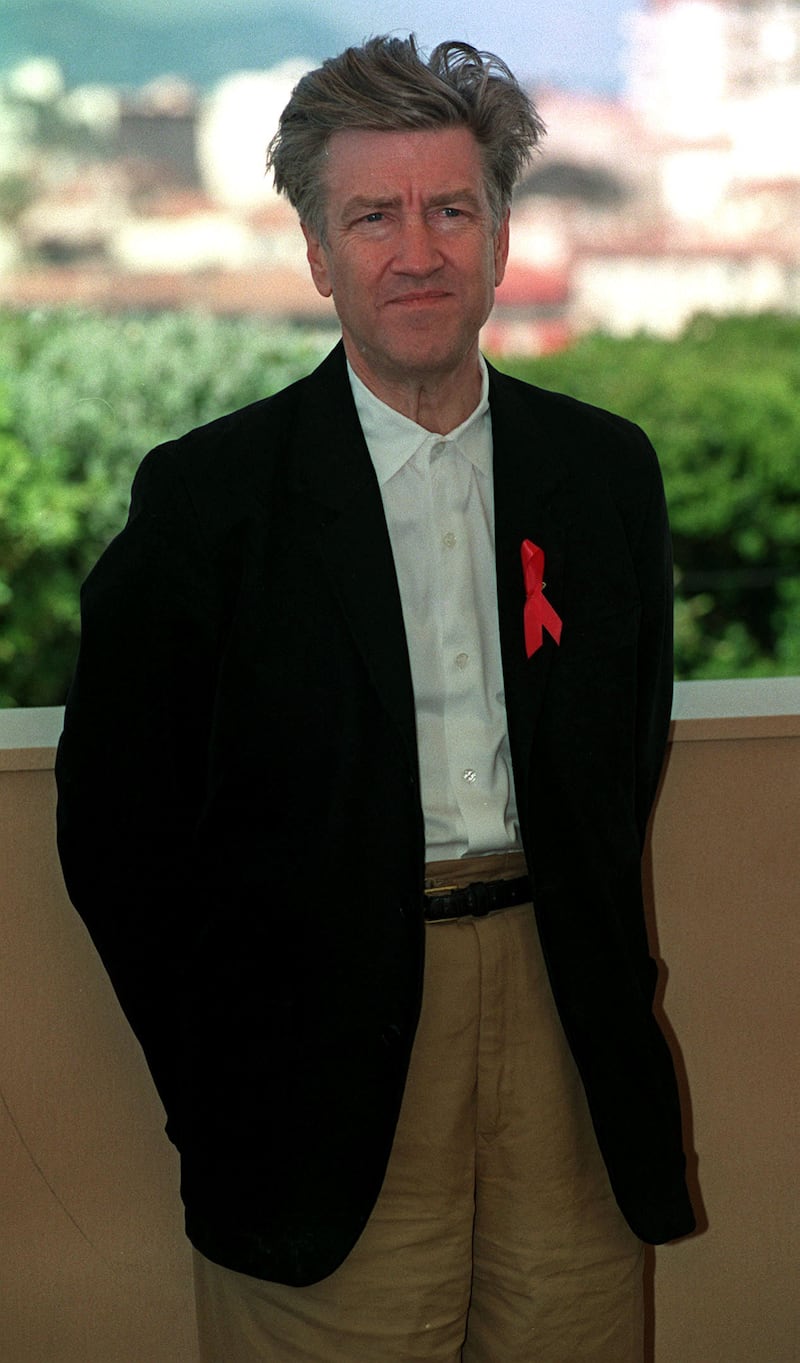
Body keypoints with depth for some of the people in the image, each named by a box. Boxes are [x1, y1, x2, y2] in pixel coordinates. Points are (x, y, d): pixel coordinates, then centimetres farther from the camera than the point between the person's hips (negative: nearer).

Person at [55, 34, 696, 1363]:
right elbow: (117, 822, -2)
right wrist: (216, 1086, -3)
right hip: (332, 1043, -3)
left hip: (564, 1029, 3)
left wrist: (598, 966, 8)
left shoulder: (606, 469, 6)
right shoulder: (208, 495, -5)